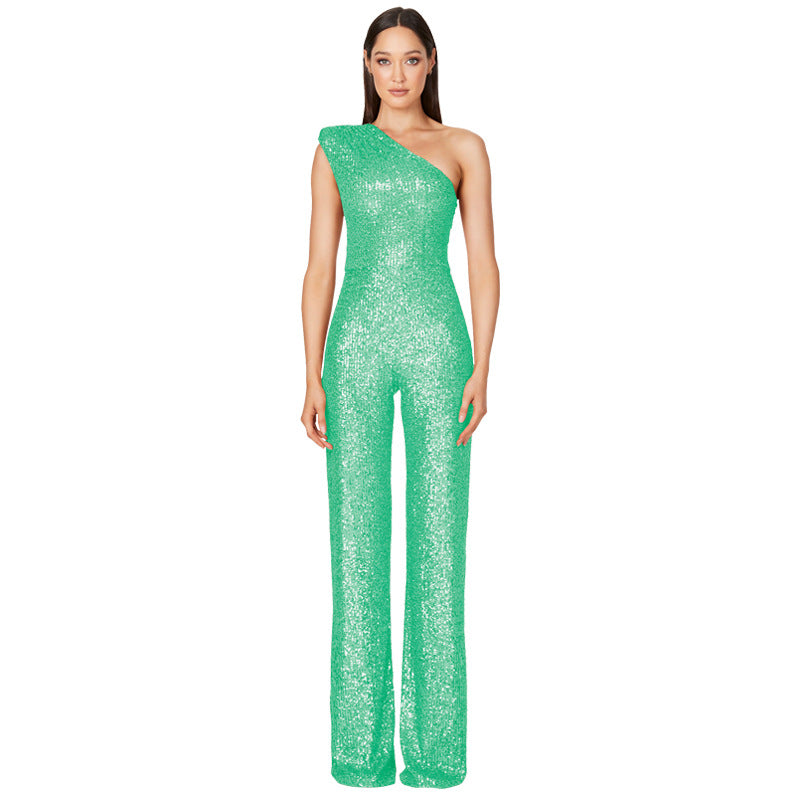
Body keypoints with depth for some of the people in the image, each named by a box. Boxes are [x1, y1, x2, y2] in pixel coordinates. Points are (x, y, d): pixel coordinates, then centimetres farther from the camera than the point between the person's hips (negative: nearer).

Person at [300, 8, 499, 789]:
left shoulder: (463, 148, 10)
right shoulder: (336, 147, 12)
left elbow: (484, 263, 4)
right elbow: (320, 266, 7)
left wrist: (481, 367, -8)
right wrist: (312, 376, -2)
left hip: (436, 343, 0)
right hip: (356, 347, 1)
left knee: (438, 533, -1)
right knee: (357, 535, -1)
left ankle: (435, 738, 8)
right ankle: (361, 740, 8)